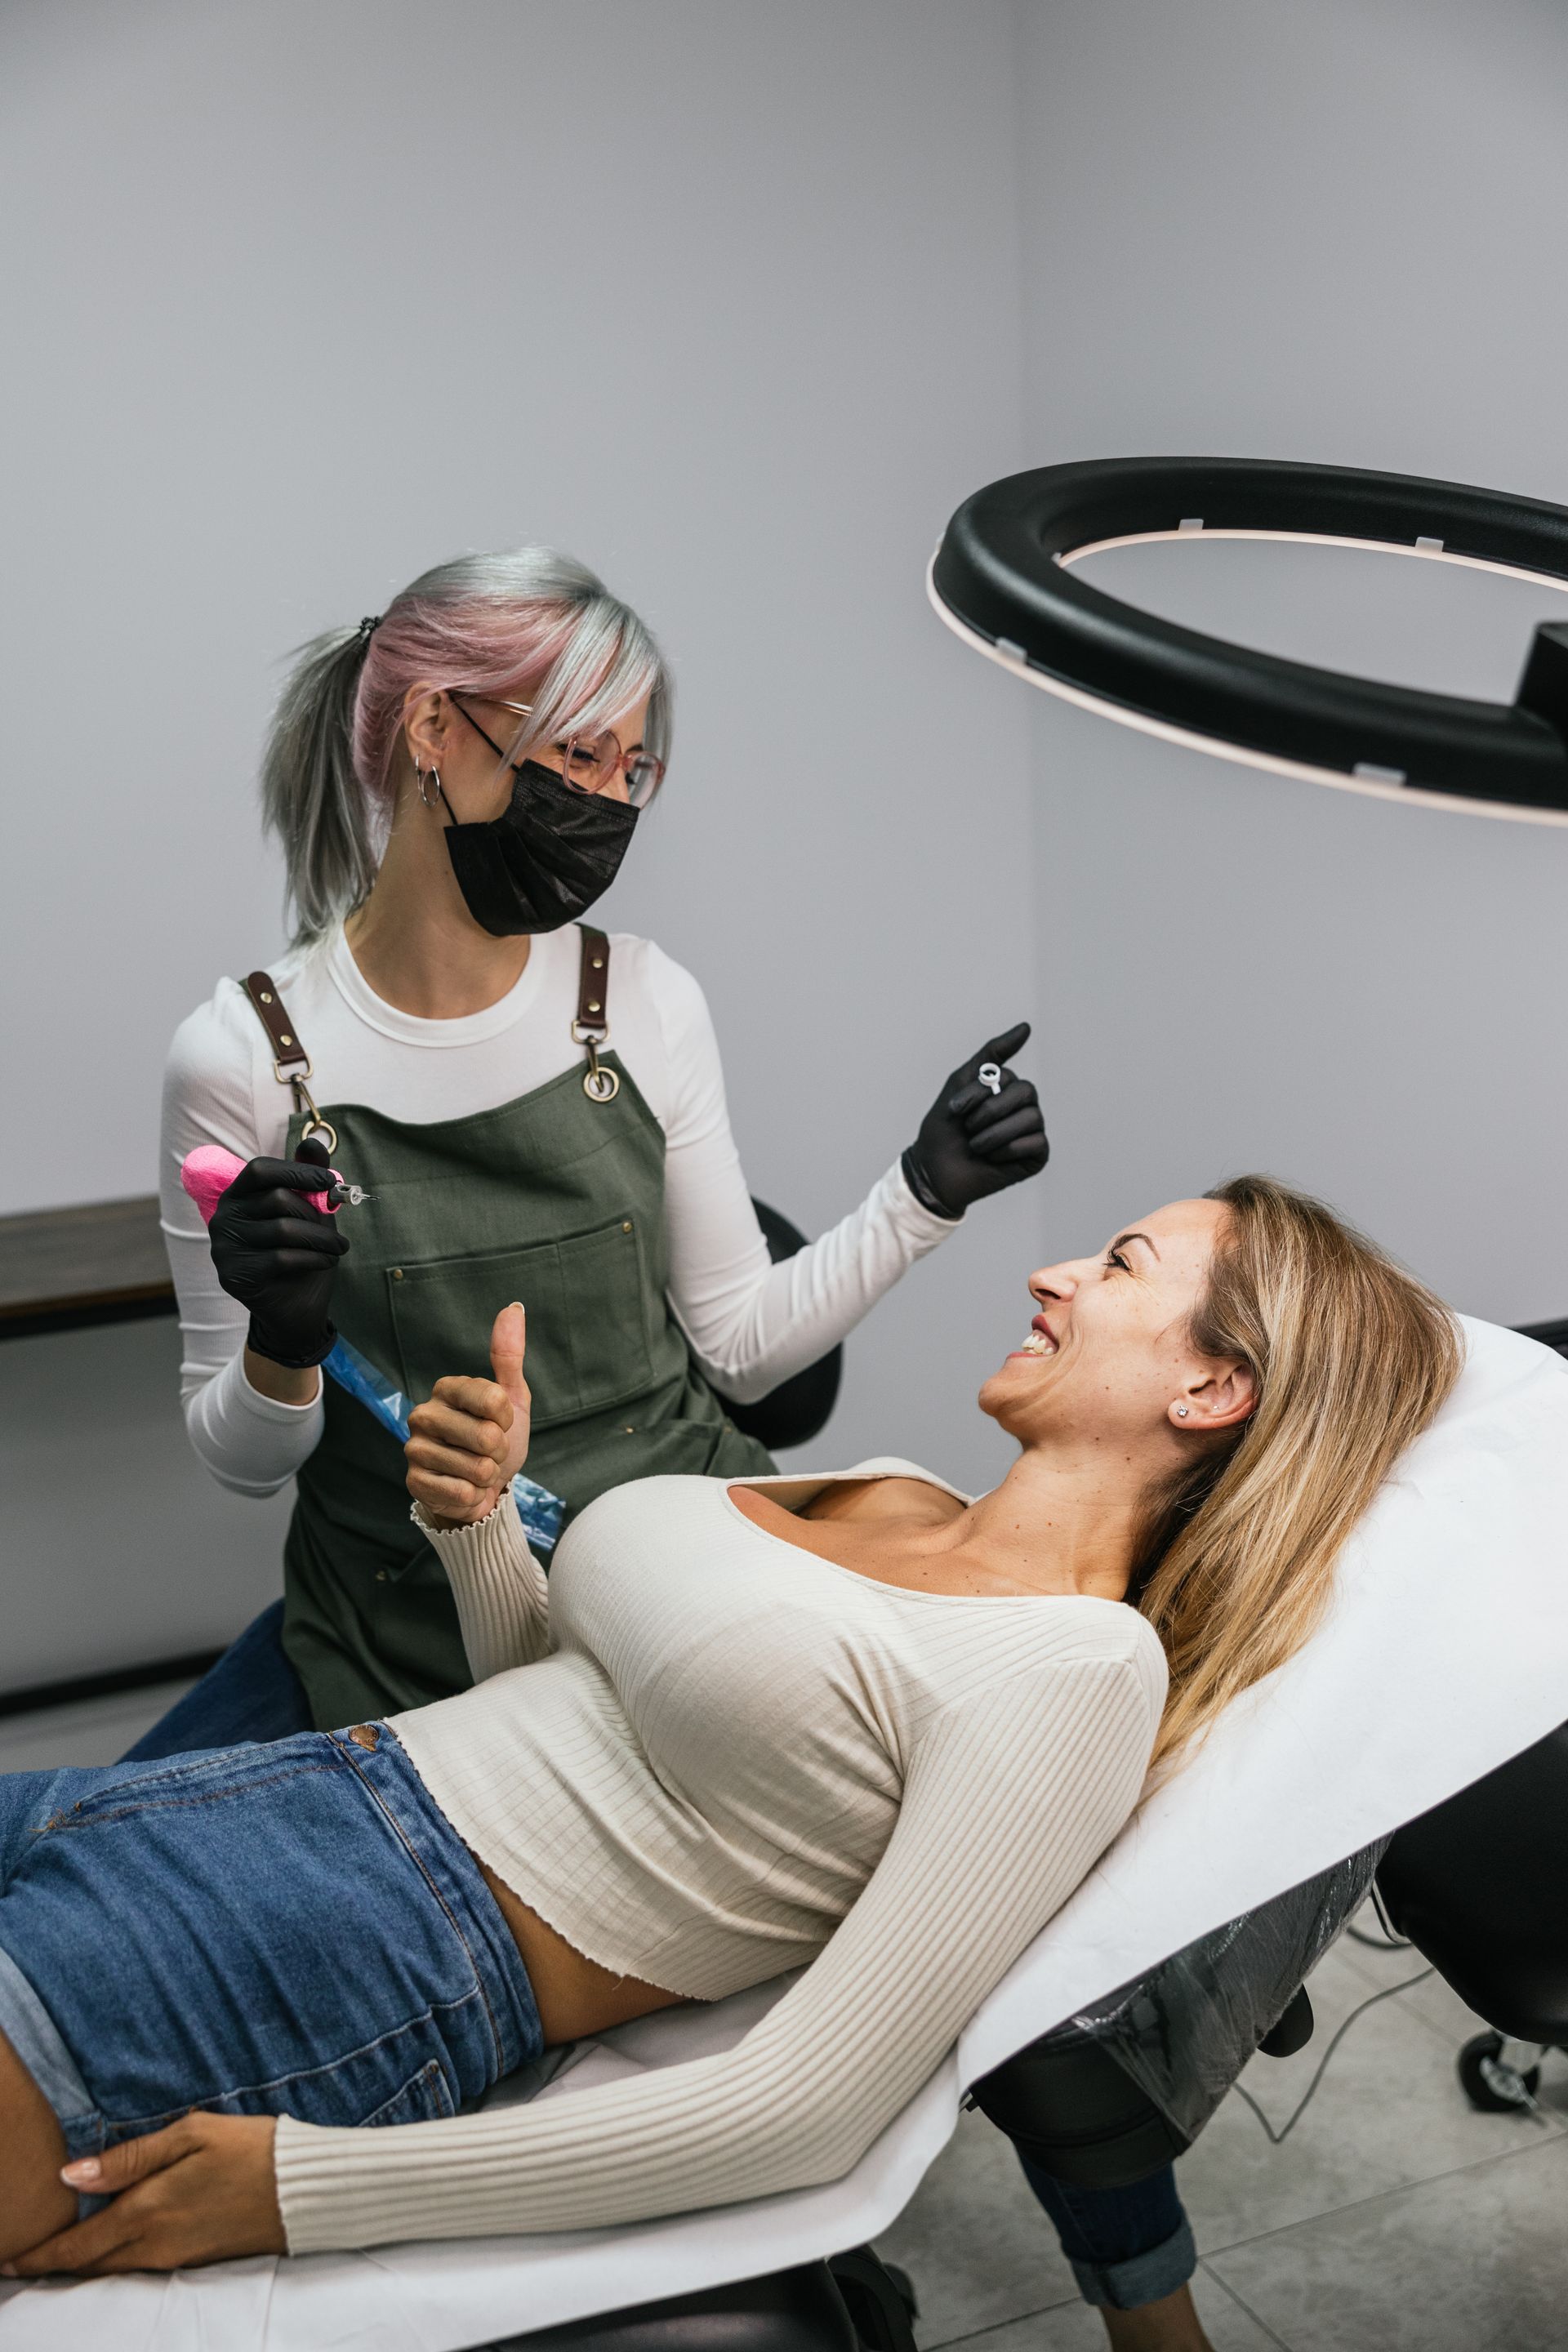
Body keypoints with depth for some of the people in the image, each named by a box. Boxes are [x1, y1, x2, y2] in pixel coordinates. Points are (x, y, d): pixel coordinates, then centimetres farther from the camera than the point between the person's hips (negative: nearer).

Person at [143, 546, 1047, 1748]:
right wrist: (283, 1348, -23)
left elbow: (738, 1344, 4)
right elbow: (242, 1462, -2)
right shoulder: (243, 1055, -10)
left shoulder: (646, 1003, -3)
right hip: (403, 1637, 0)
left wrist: (926, 1191, -4)